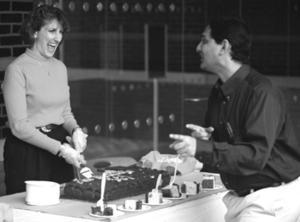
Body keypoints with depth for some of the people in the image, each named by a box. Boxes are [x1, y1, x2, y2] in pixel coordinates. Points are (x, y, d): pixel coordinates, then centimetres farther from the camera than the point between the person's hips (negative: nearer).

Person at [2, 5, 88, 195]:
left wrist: (75, 130, -4)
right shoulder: (17, 70, -11)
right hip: (28, 153, -6)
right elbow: (19, 125, -15)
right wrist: (60, 149, -19)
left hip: (60, 151, 6)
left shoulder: (60, 67, 10)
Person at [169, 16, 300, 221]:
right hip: (242, 196, 8)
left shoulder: (262, 92, -19)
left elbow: (256, 155, -27)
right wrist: (204, 139, -8)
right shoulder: (218, 92, 8)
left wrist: (201, 149, -34)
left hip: (272, 196, -8)